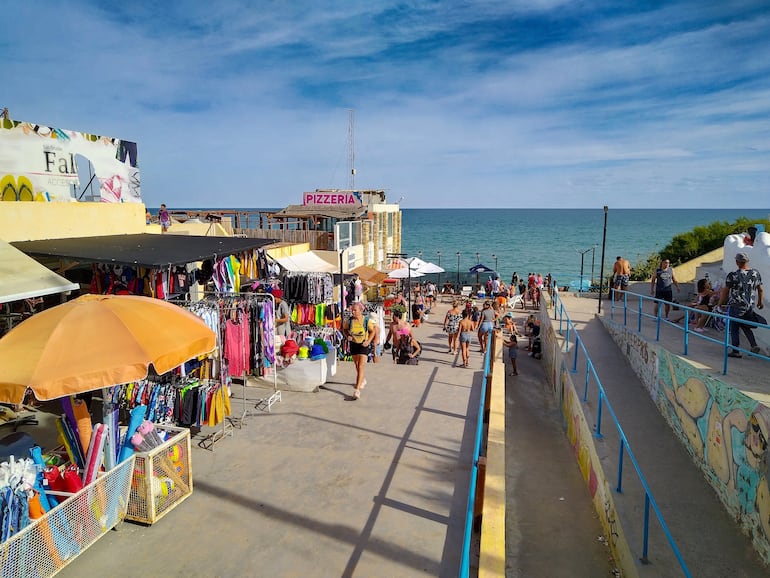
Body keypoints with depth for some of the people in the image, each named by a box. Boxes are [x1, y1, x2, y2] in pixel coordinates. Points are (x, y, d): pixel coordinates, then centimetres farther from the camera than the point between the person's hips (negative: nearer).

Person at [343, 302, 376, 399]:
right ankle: (363, 380, 49)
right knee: (357, 367, 20)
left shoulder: (367, 320, -13)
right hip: (353, 344, 4)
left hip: (363, 345, -4)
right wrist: (347, 336, -10)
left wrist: (368, 341, -12)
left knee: (360, 368, -12)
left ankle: (357, 389, -14)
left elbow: (373, 331, 1)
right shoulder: (350, 321, -7)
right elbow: (344, 329, 11)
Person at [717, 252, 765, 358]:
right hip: (750, 305, 5)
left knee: (734, 329, 5)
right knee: (745, 326, 23)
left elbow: (725, 291, -7)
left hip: (735, 306, -5)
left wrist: (721, 302, 7)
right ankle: (754, 345, 9)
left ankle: (735, 351, 9)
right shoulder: (756, 273, 1)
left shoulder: (732, 275, -14)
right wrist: (760, 301, 27)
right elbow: (760, 290, 12)